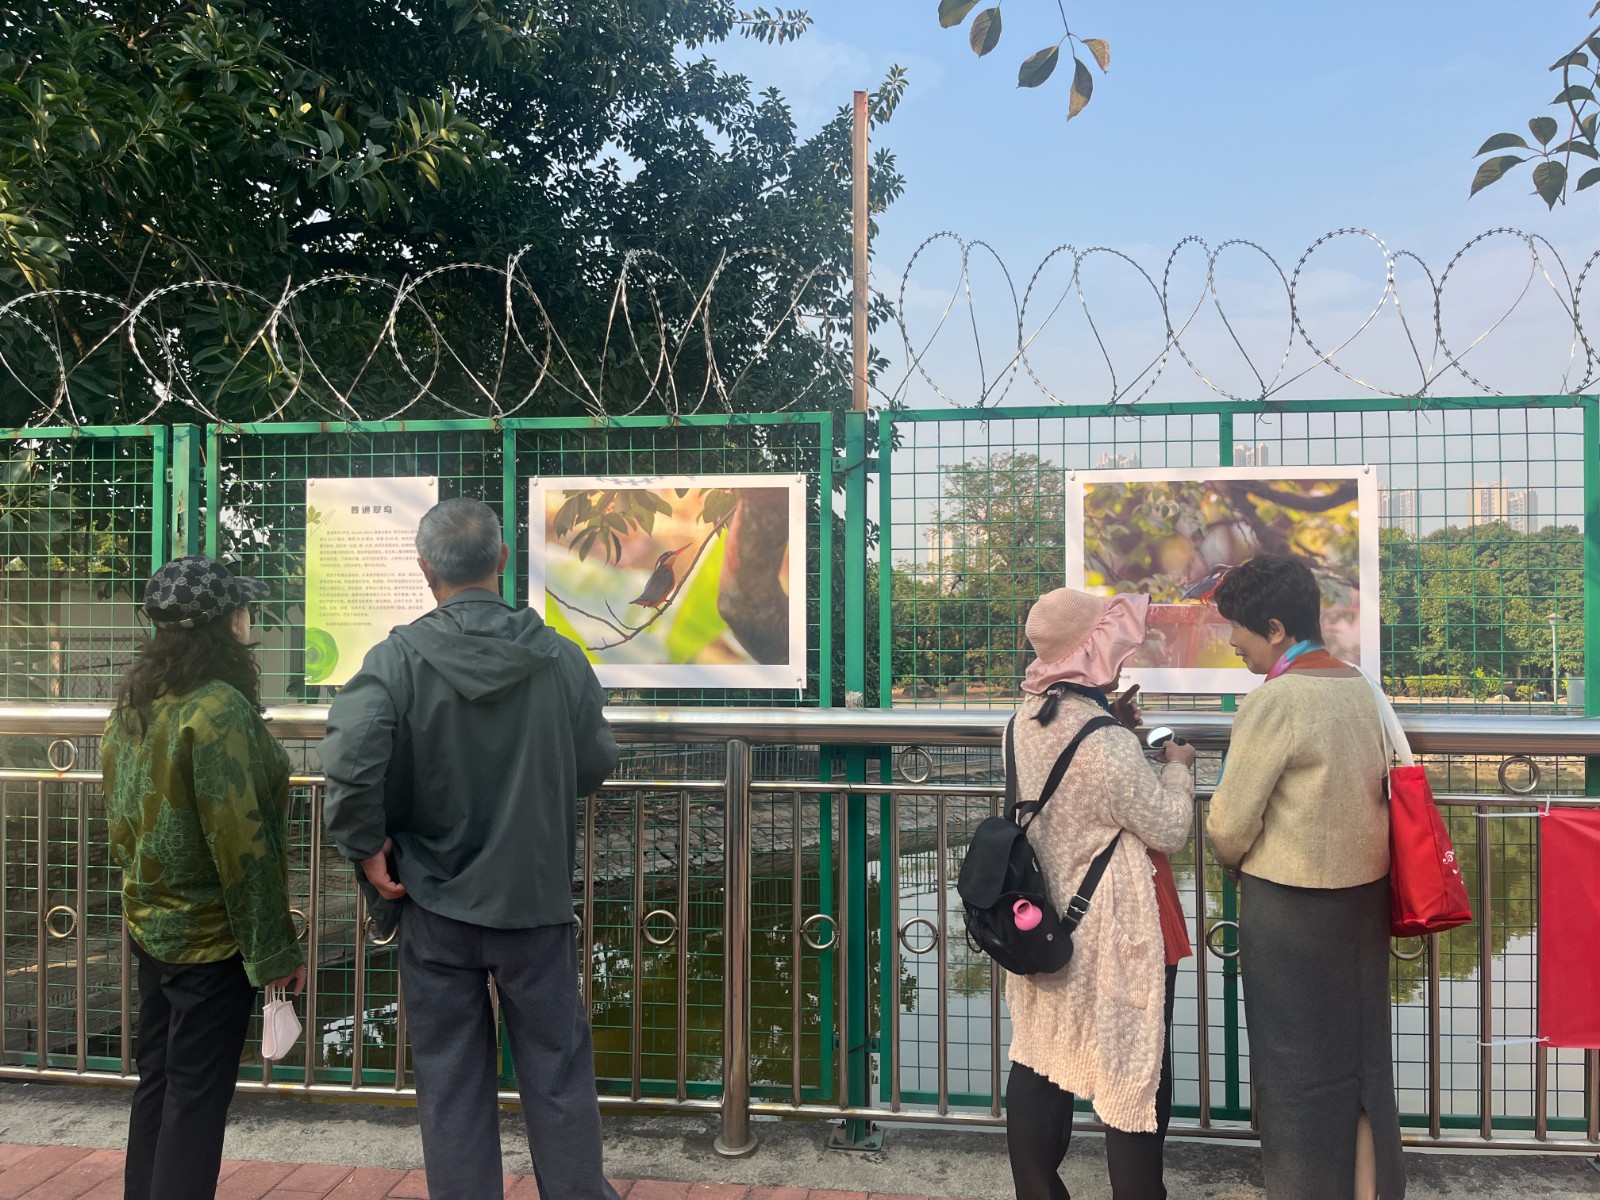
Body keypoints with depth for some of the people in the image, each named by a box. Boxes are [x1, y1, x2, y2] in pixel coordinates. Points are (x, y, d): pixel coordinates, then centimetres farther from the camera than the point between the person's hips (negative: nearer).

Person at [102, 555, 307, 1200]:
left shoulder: (131, 703, 4)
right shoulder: (220, 708, -23)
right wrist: (275, 950, -17)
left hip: (150, 923, 9)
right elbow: (239, 843, -24)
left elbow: (120, 817, 13)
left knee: (157, 1080, 20)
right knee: (197, 1096, 3)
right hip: (211, 936, -9)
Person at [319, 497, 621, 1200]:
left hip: (434, 903, -1)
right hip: (536, 899, 1)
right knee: (557, 1069, 16)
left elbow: (350, 757, -27)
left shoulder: (398, 658, -13)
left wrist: (366, 845, -12)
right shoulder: (559, 657, -9)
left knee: (450, 1078, 15)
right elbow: (596, 766, 0)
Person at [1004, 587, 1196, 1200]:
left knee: (1039, 1063, 17)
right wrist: (1177, 765, -1)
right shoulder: (1108, 746, -27)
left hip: (1045, 920, 8)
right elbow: (1170, 829, -16)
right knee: (1135, 1073, 11)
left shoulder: (1029, 718, -3)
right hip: (1114, 929, -8)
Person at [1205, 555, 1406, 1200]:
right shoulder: (1362, 687, 3)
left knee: (1297, 1065, 7)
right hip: (1366, 889, 7)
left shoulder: (1274, 699, -19)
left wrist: (1235, 862, 5)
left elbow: (1229, 825, -16)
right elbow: (1374, 790, 10)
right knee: (1363, 1054, 18)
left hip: (1292, 904, -7)